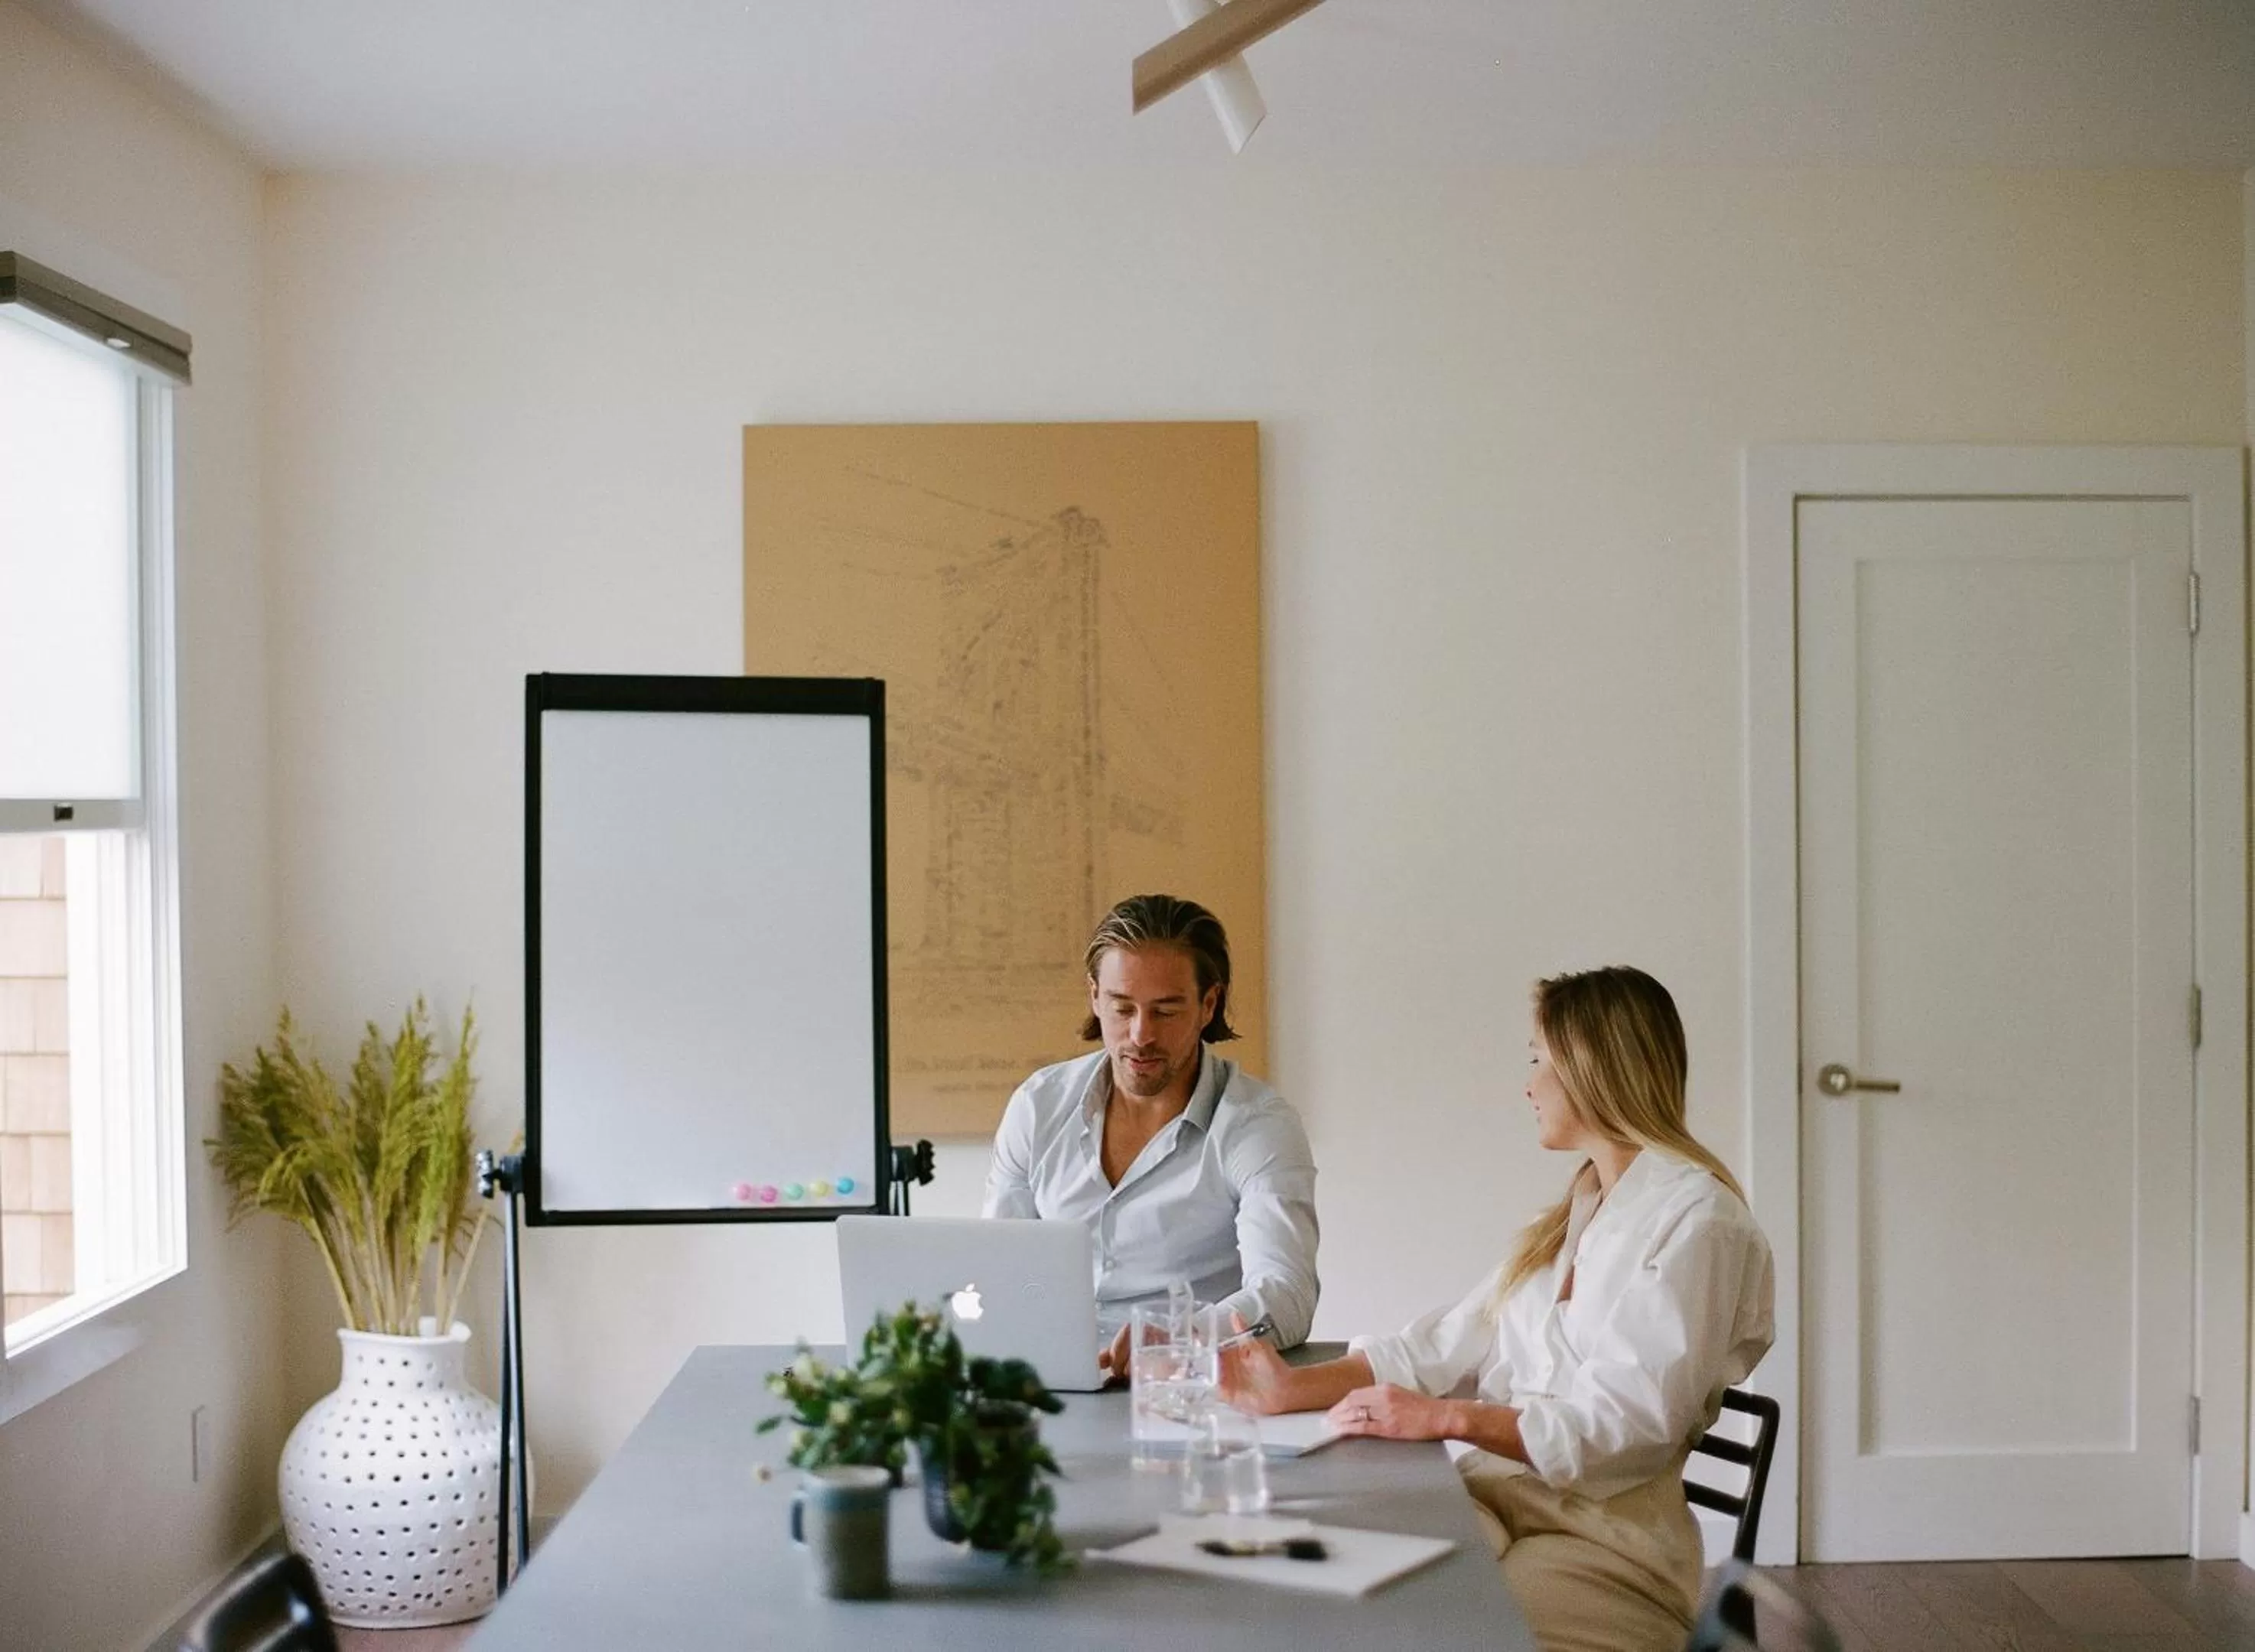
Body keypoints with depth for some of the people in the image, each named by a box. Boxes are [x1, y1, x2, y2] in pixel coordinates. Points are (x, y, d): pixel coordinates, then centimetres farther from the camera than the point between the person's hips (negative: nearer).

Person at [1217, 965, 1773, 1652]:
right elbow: (1448, 1344, 12)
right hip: (1499, 1490, 7)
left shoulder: (1696, 1221, -9)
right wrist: (1296, 1388, 0)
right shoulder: (1572, 1214, 19)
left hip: (1609, 1535, -7)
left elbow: (1627, 1424, -18)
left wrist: (1447, 1418, -24)